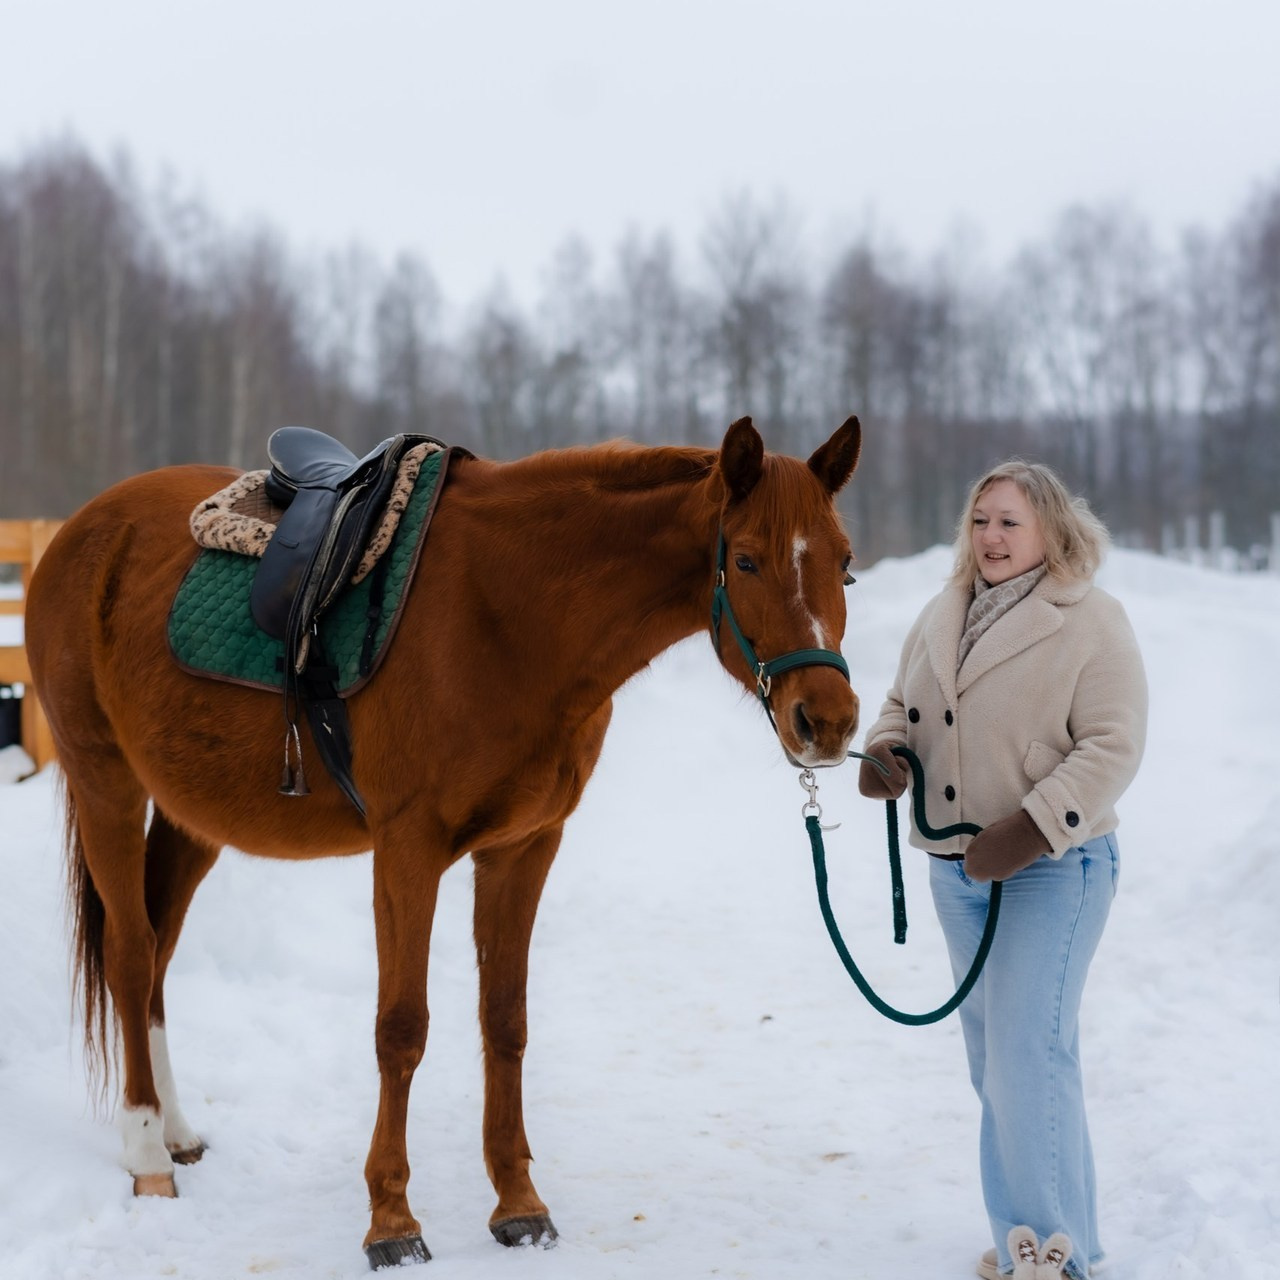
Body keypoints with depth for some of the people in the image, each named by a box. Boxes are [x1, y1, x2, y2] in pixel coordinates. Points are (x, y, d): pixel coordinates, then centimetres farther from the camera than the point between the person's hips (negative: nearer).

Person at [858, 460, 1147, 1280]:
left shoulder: (1092, 621, -10)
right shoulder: (942, 617, 9)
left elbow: (1113, 748, -16)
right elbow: (904, 704, 19)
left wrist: (1029, 829, -26)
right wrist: (885, 753, -4)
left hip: (1052, 867, -7)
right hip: (958, 869, 7)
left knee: (1028, 1056, -11)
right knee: (992, 1062, 14)